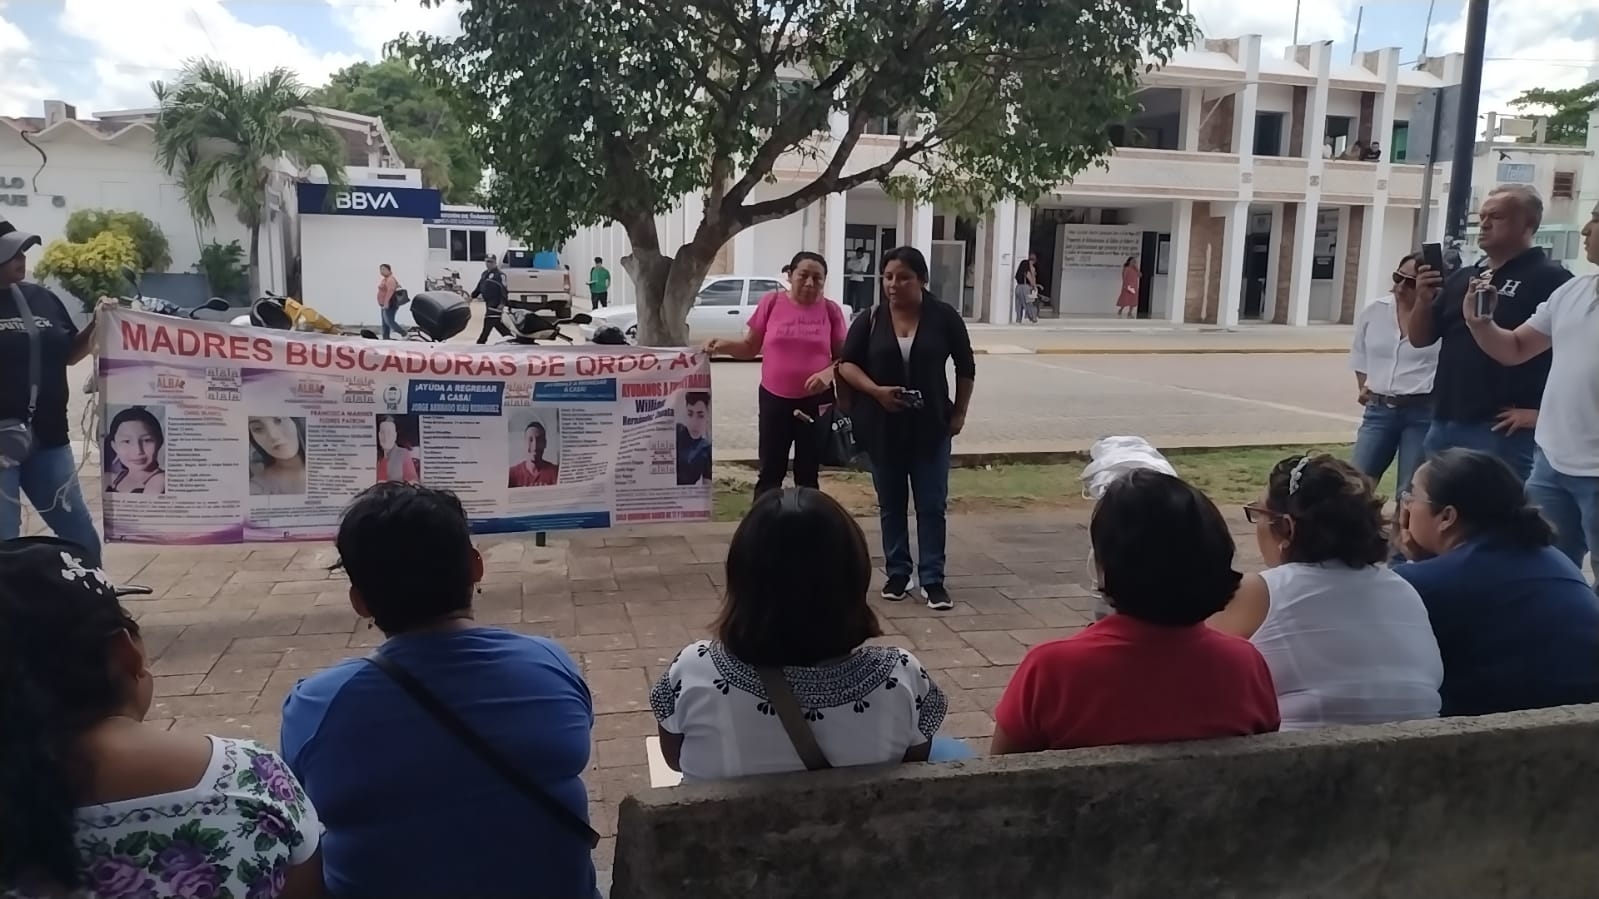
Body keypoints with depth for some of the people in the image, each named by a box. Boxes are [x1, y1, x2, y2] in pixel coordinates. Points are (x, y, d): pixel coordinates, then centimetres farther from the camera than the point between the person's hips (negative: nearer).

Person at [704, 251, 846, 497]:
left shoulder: (831, 310, -2)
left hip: (816, 401, 0)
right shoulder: (772, 302, -2)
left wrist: (828, 373, -17)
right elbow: (750, 347, 5)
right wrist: (724, 346, -14)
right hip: (774, 399, 0)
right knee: (770, 473, 5)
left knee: (808, 476, 10)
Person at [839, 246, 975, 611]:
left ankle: (933, 579, 7)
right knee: (891, 503, 10)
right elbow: (847, 363, 0)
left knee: (932, 504, 1)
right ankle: (897, 573, 21)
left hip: (930, 425, -1)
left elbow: (966, 367, 6)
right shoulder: (870, 321, -1)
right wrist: (876, 391, -16)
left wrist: (959, 413, 3)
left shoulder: (944, 317, -3)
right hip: (883, 426, 1)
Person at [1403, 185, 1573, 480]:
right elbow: (1419, 339, 15)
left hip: (1499, 430, -7)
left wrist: (1544, 411, -16)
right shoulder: (1461, 277, 15)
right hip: (1445, 424, 7)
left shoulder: (1550, 278, -7)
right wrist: (1424, 300, -4)